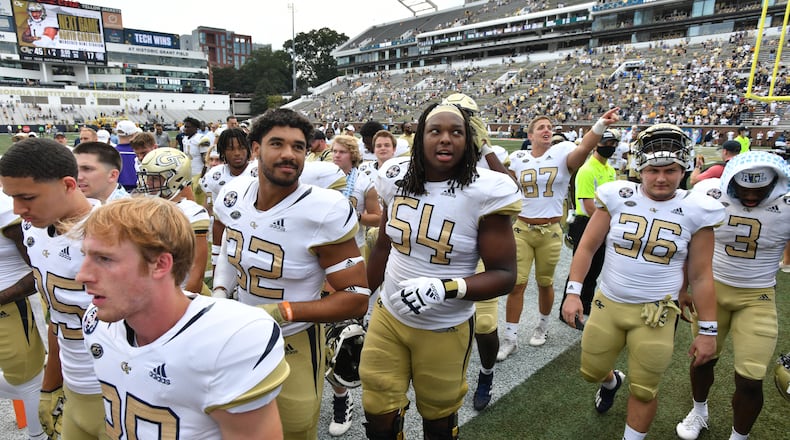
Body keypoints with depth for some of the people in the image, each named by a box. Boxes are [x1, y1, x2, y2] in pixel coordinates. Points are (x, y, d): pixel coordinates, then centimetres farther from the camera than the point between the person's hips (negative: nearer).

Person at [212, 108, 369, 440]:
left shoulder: (324, 211, -26)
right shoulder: (233, 196, -7)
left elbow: (357, 298, -23)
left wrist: (280, 311, -29)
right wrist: (219, 293, -2)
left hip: (293, 345, -5)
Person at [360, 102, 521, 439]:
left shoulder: (484, 192, -18)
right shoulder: (398, 179, -5)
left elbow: (504, 274, -15)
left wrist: (445, 288, -30)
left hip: (444, 330, -3)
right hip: (387, 317, 3)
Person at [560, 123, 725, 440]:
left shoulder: (694, 211, -6)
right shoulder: (618, 197, -7)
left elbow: (700, 276, 1)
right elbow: (587, 247, -1)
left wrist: (708, 330, 1)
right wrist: (572, 292, -8)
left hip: (656, 316, -1)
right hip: (607, 305, 2)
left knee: (644, 391, 10)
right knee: (592, 372, 18)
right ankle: (612, 381, 54)